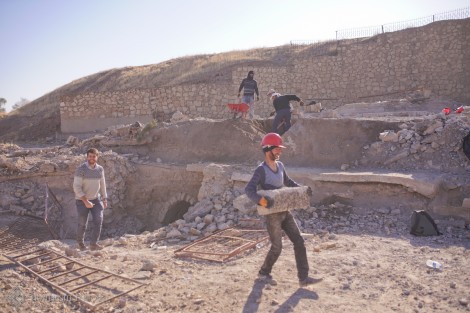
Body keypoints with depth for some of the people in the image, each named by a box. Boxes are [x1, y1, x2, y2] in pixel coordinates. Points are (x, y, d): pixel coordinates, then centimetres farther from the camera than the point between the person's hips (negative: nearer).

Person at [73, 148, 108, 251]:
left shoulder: (100, 169, -5)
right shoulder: (80, 169, -21)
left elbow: (102, 184, 8)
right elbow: (76, 187, -23)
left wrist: (105, 200, 7)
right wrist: (86, 201, -29)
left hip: (95, 199, 4)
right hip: (82, 200, -4)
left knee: (99, 219, -14)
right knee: (83, 224, 5)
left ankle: (93, 244, -7)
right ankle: (80, 242, 33)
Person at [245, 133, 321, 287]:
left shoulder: (280, 165, 7)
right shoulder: (261, 169, -16)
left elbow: (288, 182, 25)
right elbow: (249, 189, -27)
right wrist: (261, 200, -46)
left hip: (285, 212, 7)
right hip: (272, 214, -7)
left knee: (299, 241, 2)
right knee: (277, 248, 0)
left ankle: (303, 277, 7)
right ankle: (264, 272, 25)